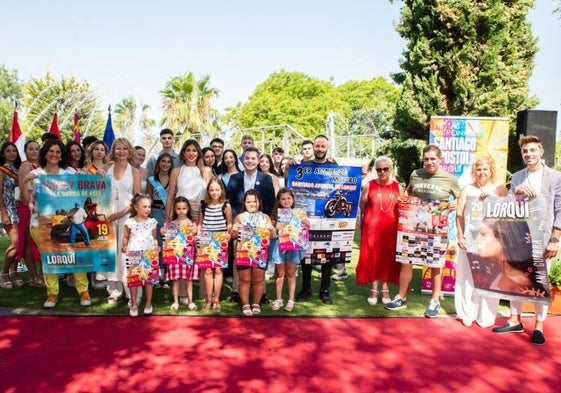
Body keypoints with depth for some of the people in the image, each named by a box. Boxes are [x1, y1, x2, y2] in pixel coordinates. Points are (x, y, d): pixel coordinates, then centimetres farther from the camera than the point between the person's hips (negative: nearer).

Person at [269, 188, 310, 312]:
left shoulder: (299, 212, 2)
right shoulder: (276, 214, 3)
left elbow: (307, 228, 4)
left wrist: (306, 223, -16)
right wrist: (276, 229, -16)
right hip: (279, 245, 1)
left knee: (291, 273, 10)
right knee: (280, 273, 10)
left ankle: (291, 300, 19)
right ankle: (278, 299, 20)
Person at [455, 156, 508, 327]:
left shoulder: (500, 188, 8)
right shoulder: (468, 189, 9)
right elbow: (459, 214, 5)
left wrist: (491, 199, -12)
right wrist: (460, 236, -1)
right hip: (470, 237, 1)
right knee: (468, 276, 4)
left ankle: (486, 316, 14)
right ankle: (467, 313, 16)